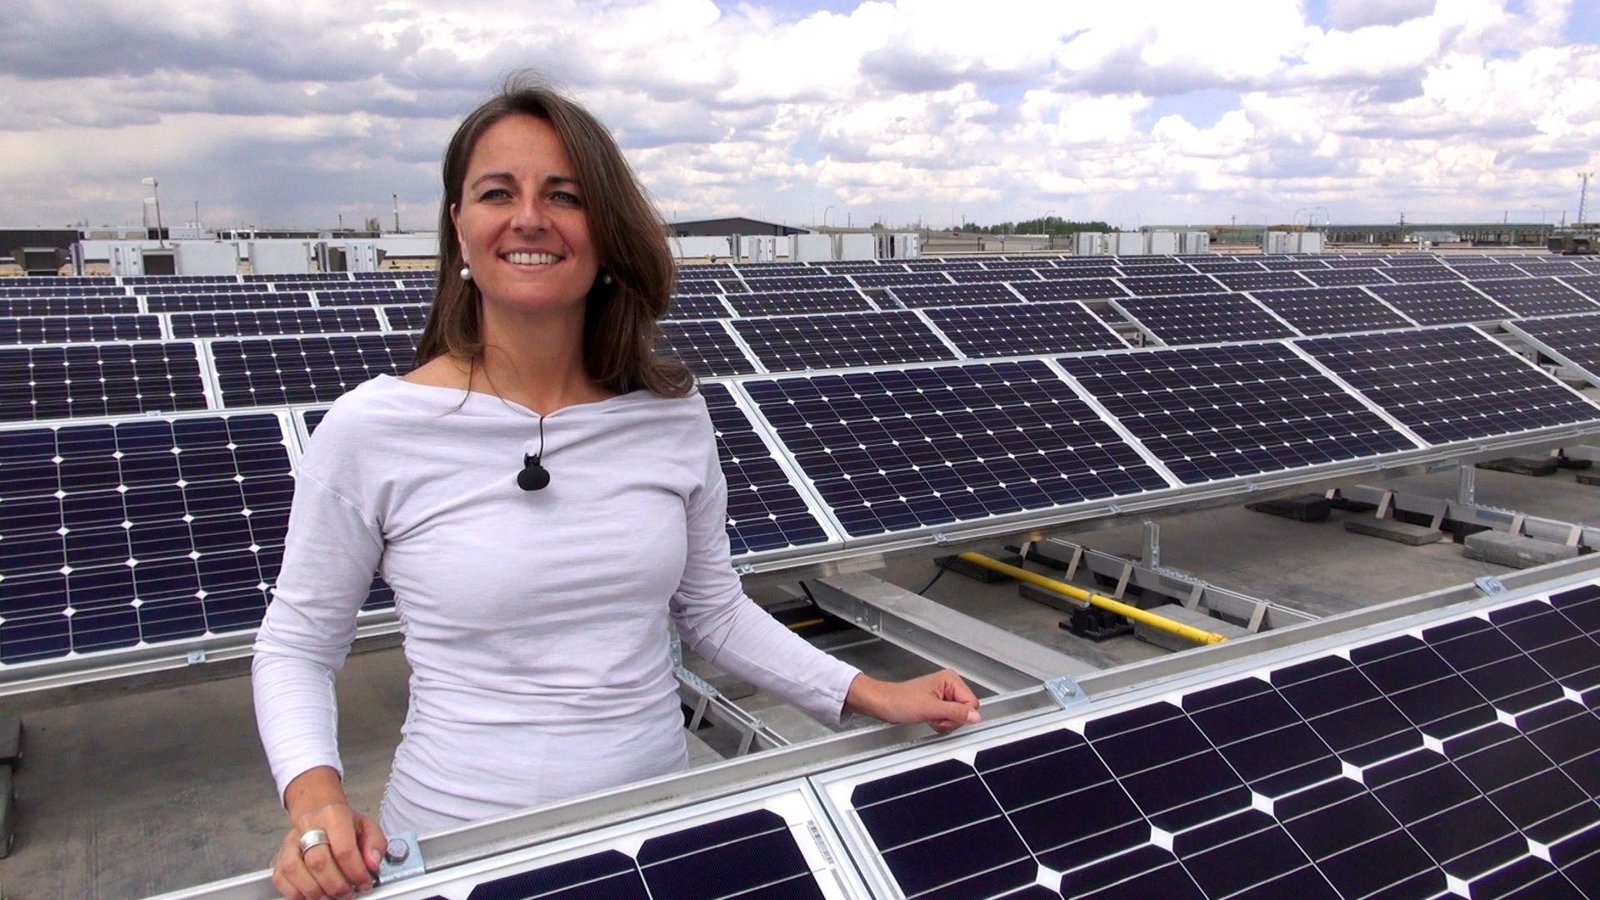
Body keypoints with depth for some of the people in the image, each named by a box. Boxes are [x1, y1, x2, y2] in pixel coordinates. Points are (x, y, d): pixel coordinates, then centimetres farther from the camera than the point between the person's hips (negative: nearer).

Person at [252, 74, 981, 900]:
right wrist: (314, 794, -21)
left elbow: (712, 609, 5)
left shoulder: (674, 413, -6)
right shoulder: (373, 429, -14)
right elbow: (297, 643, -4)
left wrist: (867, 695, -2)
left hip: (658, 829, 3)